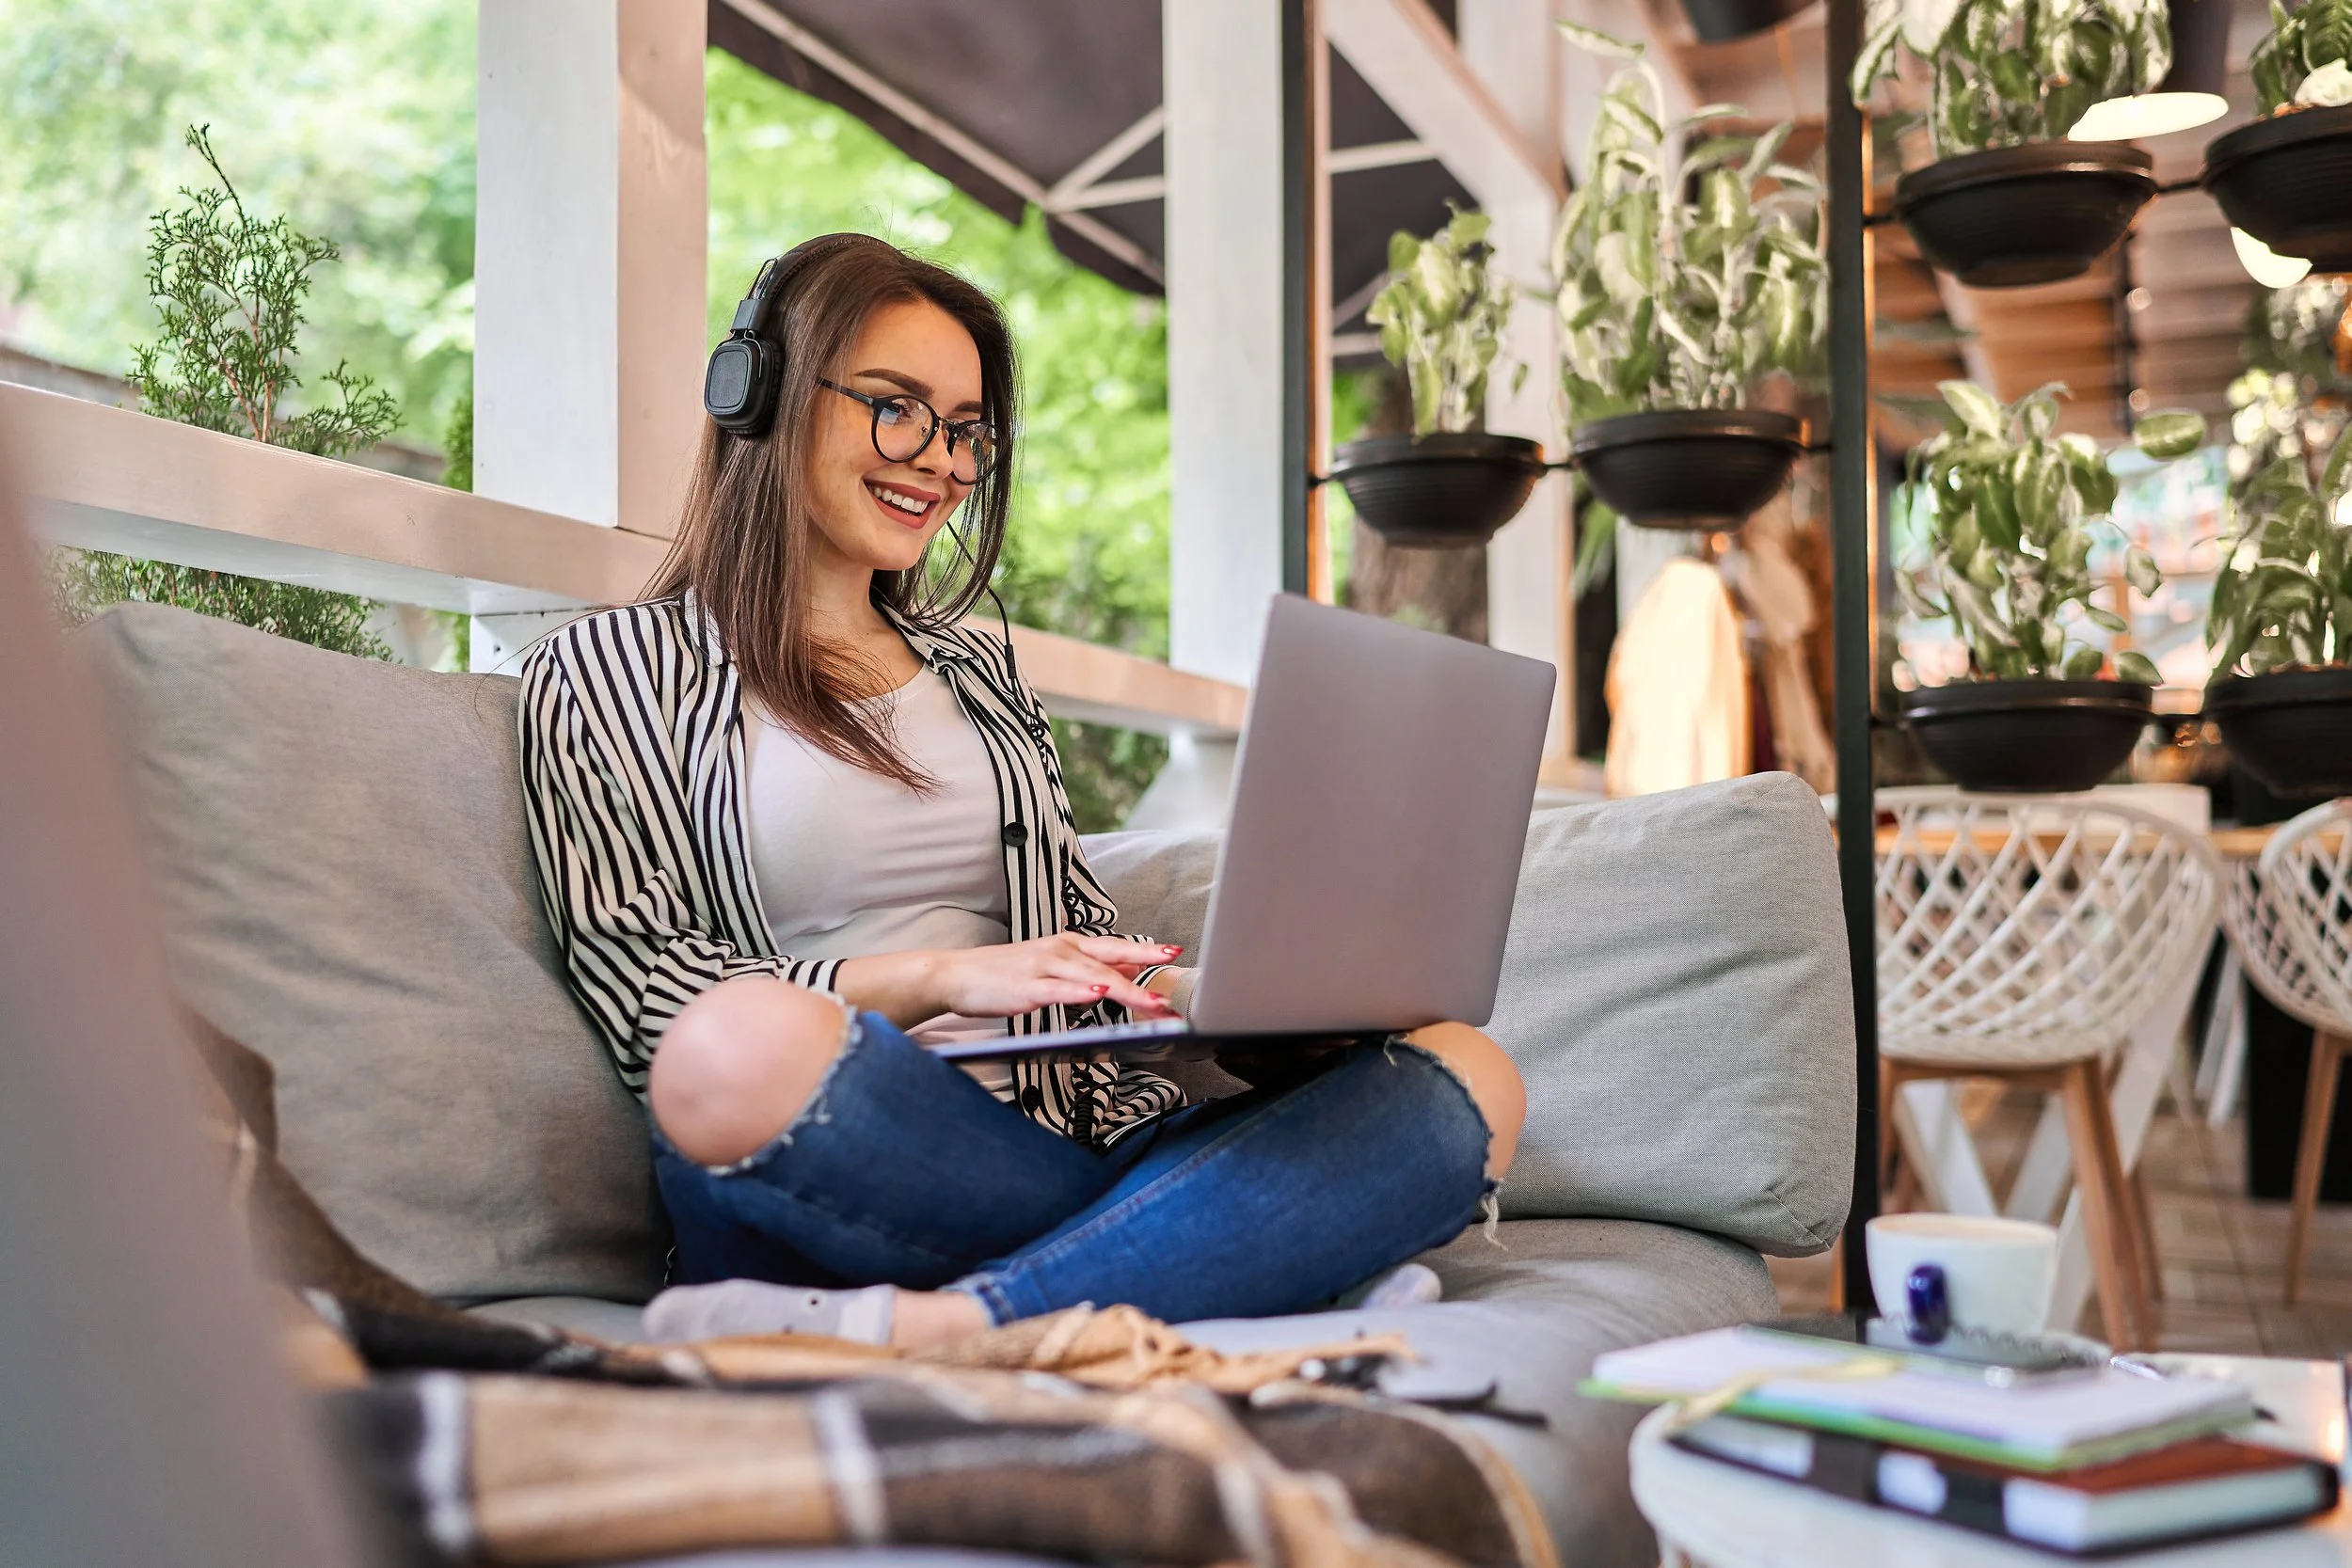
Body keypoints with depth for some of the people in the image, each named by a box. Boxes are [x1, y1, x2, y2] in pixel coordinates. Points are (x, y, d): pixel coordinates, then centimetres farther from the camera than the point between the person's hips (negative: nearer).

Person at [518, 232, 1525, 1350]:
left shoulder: (979, 668, 26)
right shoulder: (610, 667, 10)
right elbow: (634, 983, -2)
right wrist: (937, 978, -15)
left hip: (1062, 1146, 6)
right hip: (835, 1175, -5)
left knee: (1466, 1080, -20)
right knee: (742, 1046, -40)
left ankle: (924, 1328, -34)